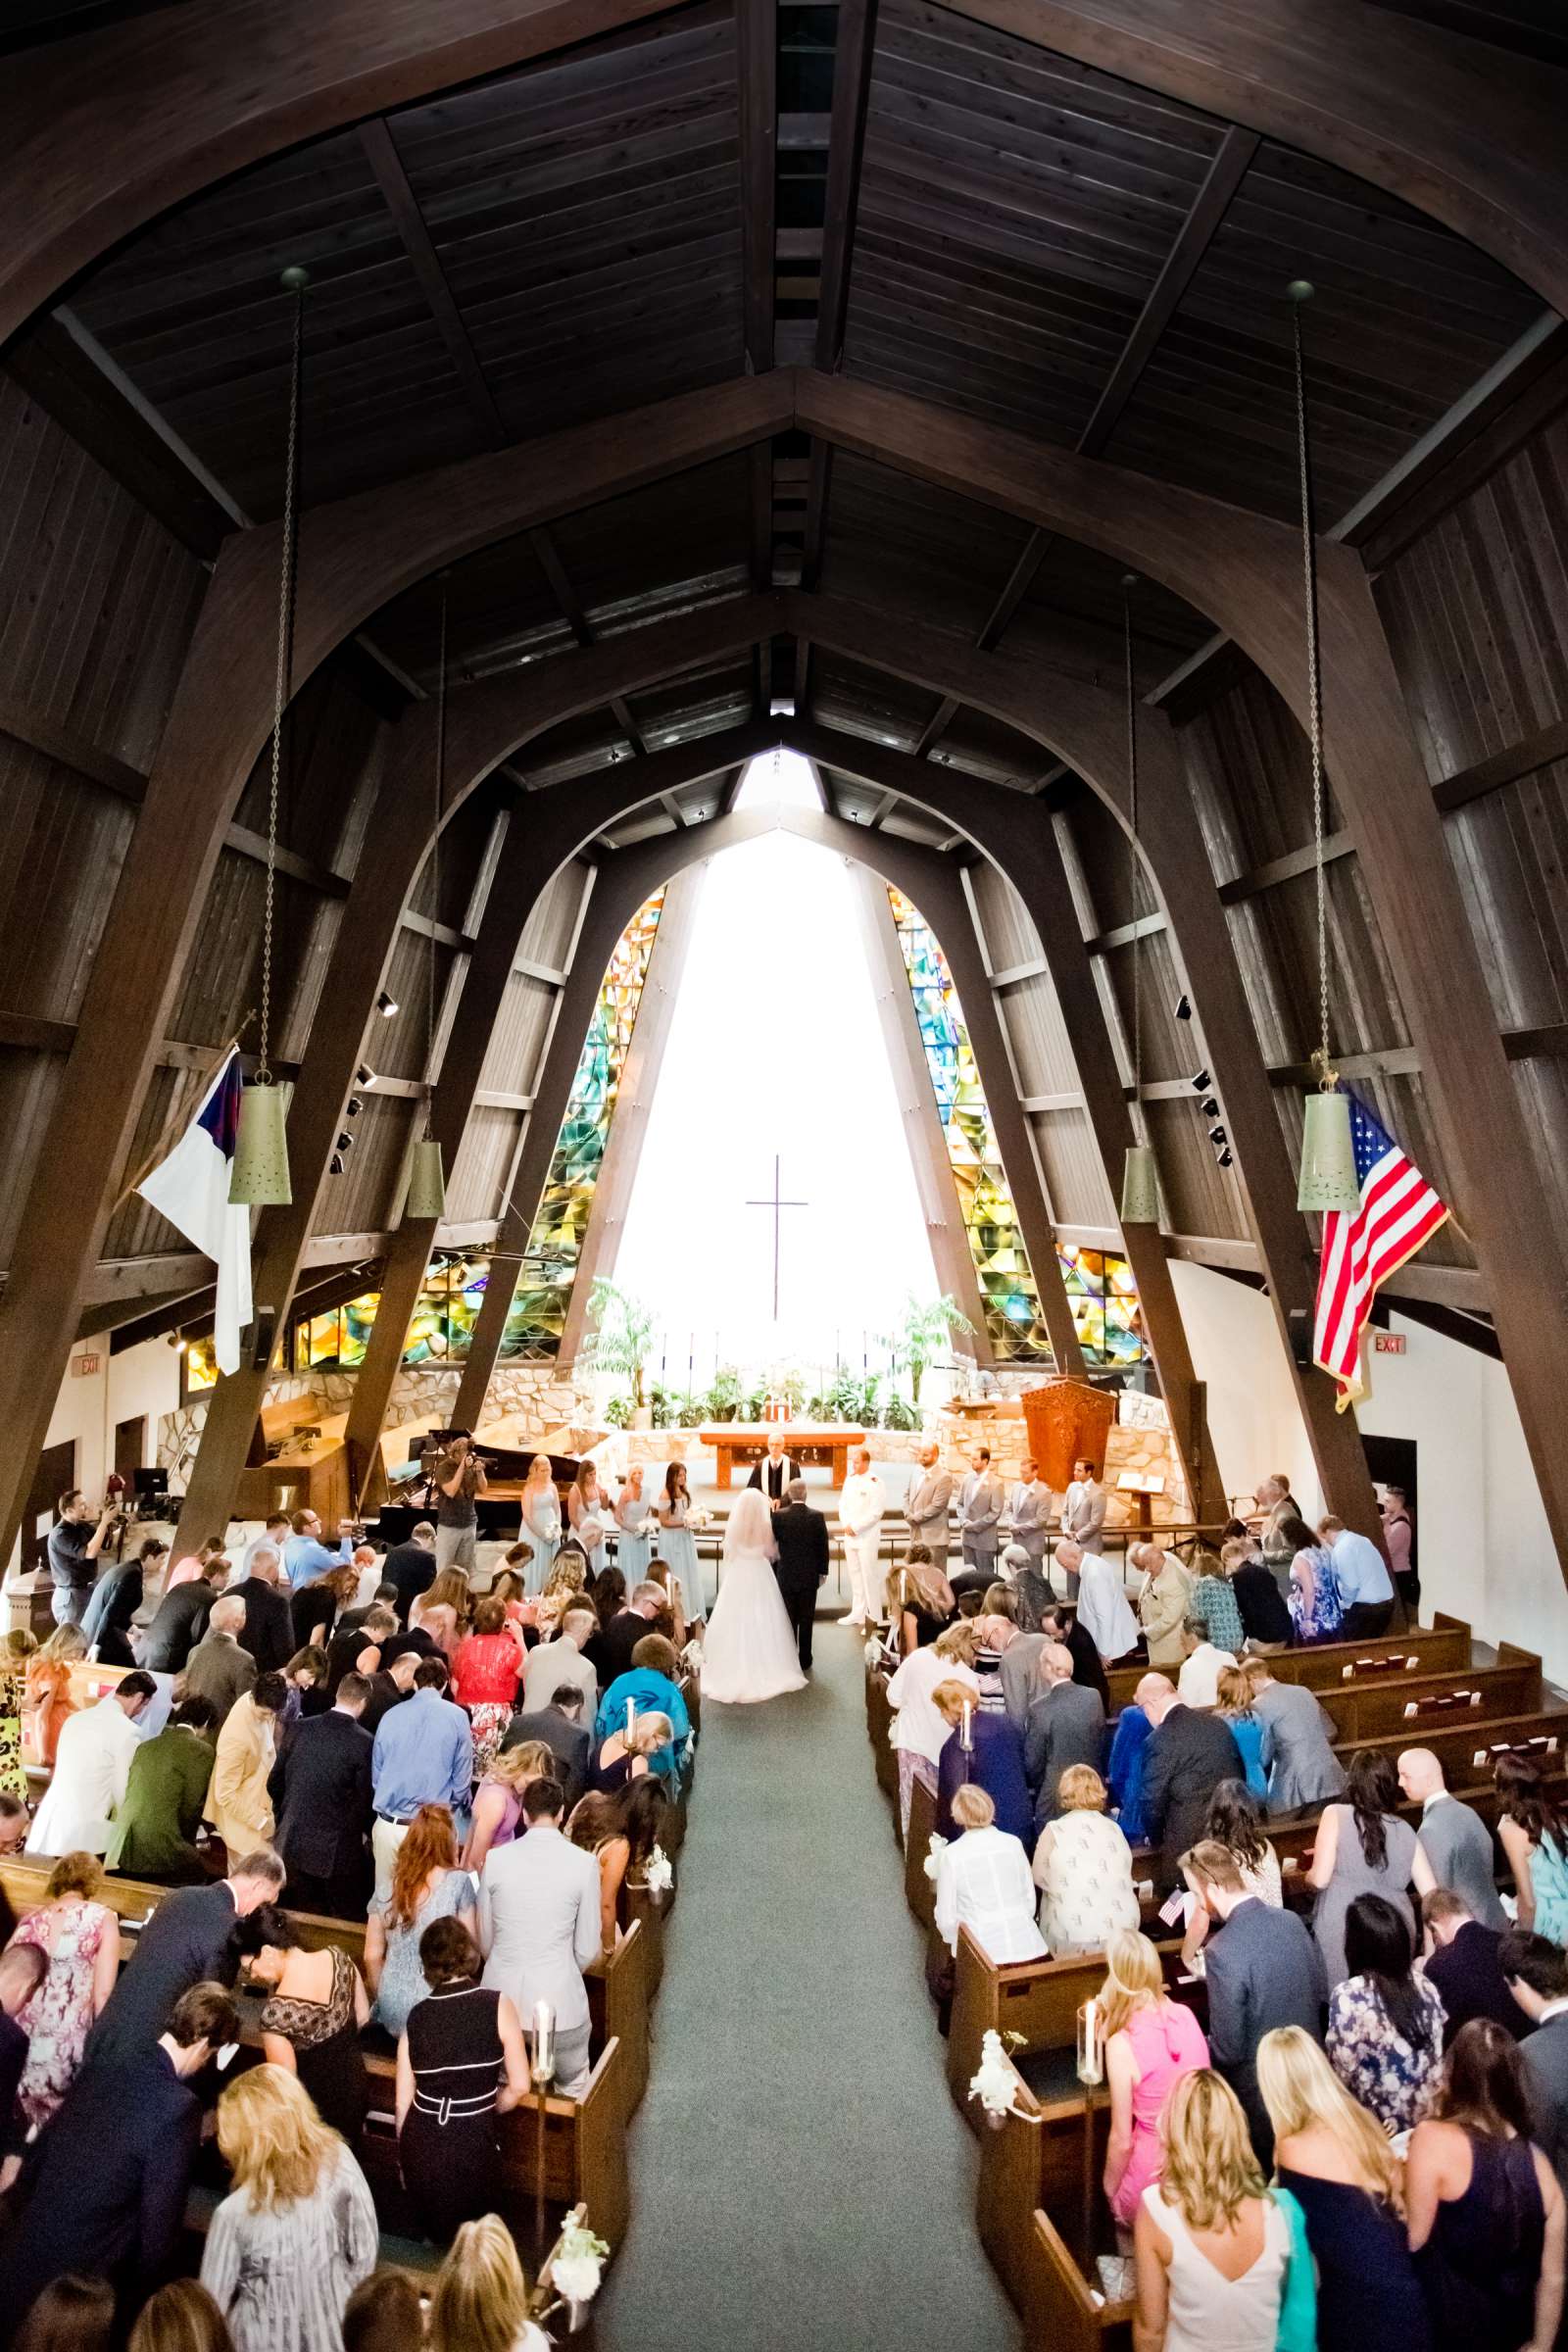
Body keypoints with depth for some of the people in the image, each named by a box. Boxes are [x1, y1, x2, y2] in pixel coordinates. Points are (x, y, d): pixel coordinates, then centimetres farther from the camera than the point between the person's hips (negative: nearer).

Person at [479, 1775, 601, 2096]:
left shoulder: (495, 1858, -7)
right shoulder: (584, 1863, -12)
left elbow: (484, 1940, 4)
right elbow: (588, 1951, -4)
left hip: (502, 1996, 2)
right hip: (559, 1998, -2)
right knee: (573, 2088, 24)